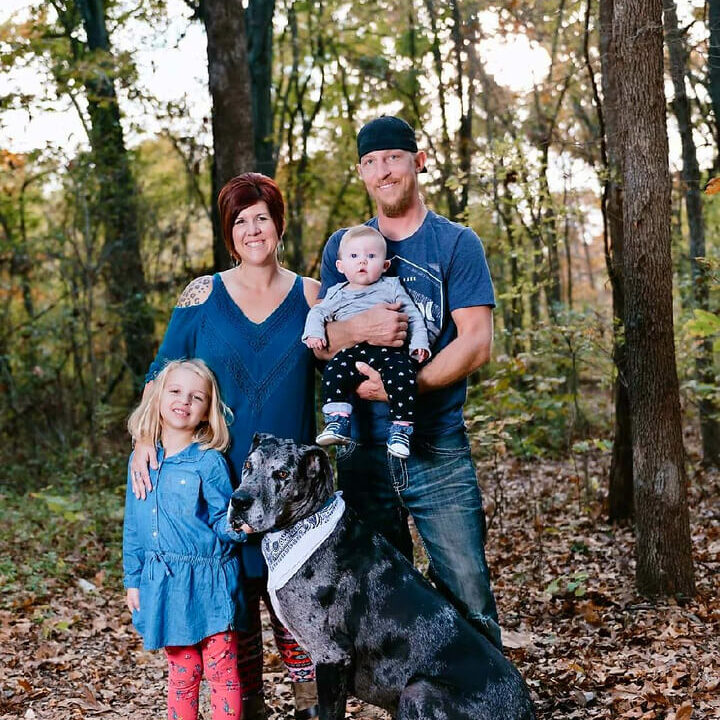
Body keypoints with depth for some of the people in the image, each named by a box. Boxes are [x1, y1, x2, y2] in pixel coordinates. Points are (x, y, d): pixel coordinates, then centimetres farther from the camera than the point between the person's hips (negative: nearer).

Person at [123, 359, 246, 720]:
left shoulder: (209, 462, -8)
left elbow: (222, 521, -5)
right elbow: (134, 528, 12)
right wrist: (133, 581, 11)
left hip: (207, 582, -4)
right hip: (163, 582, 4)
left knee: (221, 670, 3)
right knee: (181, 671, 15)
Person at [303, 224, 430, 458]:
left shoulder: (391, 287, 17)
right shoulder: (337, 294, 23)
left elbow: (413, 315, 15)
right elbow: (317, 312, 26)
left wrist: (419, 343, 1)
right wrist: (313, 333, 4)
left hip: (390, 349, -2)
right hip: (352, 351, 2)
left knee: (402, 374, -30)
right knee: (334, 371, -27)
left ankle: (401, 430, -22)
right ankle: (337, 424, -22)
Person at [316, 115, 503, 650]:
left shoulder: (457, 244, 2)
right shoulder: (343, 246, 13)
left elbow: (476, 344, -6)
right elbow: (322, 344, 9)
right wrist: (359, 329, -13)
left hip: (439, 452, -3)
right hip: (362, 452, 3)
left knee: (468, 601, -5)